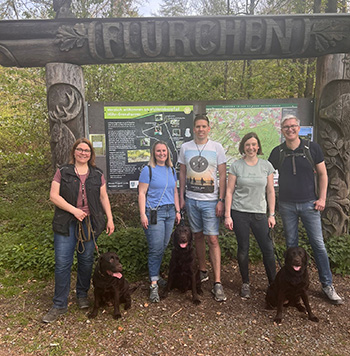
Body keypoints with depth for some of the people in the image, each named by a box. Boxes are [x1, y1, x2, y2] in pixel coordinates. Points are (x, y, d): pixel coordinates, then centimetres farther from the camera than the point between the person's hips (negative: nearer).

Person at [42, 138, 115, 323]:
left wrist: (110, 219, 4)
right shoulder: (63, 172, 2)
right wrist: (74, 210, -14)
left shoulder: (97, 174, 8)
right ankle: (59, 305, 14)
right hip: (66, 224, -2)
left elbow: (104, 197, 10)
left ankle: (82, 295, 32)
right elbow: (53, 195, -4)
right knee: (62, 263, 0)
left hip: (90, 223, 2)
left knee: (86, 260, 10)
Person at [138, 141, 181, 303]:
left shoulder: (172, 170, 13)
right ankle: (154, 284, 2)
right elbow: (142, 193, -7)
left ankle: (155, 275, 26)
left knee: (163, 247, 10)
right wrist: (143, 214, -13)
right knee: (156, 249, -6)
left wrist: (177, 211, 14)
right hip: (154, 213, -6)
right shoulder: (148, 170, -4)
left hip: (170, 212, 6)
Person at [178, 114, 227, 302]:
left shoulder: (217, 147, -2)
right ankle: (202, 271, 31)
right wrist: (181, 197, 8)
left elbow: (222, 175, -2)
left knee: (212, 239, -5)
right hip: (191, 199, 3)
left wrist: (221, 200, -8)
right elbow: (182, 173, 12)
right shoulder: (185, 147, 6)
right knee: (197, 236, 13)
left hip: (210, 200, -3)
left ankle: (217, 283, 1)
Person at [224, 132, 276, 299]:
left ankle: (273, 283, 19)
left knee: (268, 249, 1)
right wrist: (227, 215, -5)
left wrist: (272, 214, 4)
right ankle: (245, 283, 24)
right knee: (243, 249, 8)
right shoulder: (236, 165, -1)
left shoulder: (266, 165, 5)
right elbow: (229, 191, -1)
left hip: (259, 213, 1)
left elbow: (270, 191, 8)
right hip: (239, 212, -1)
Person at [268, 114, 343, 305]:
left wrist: (322, 198, -3)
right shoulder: (277, 152, 1)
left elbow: (322, 174, 4)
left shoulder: (312, 148, -1)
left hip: (309, 203, -1)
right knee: (291, 244, 11)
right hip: (286, 205, 1)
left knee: (318, 244, 1)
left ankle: (327, 285, 16)